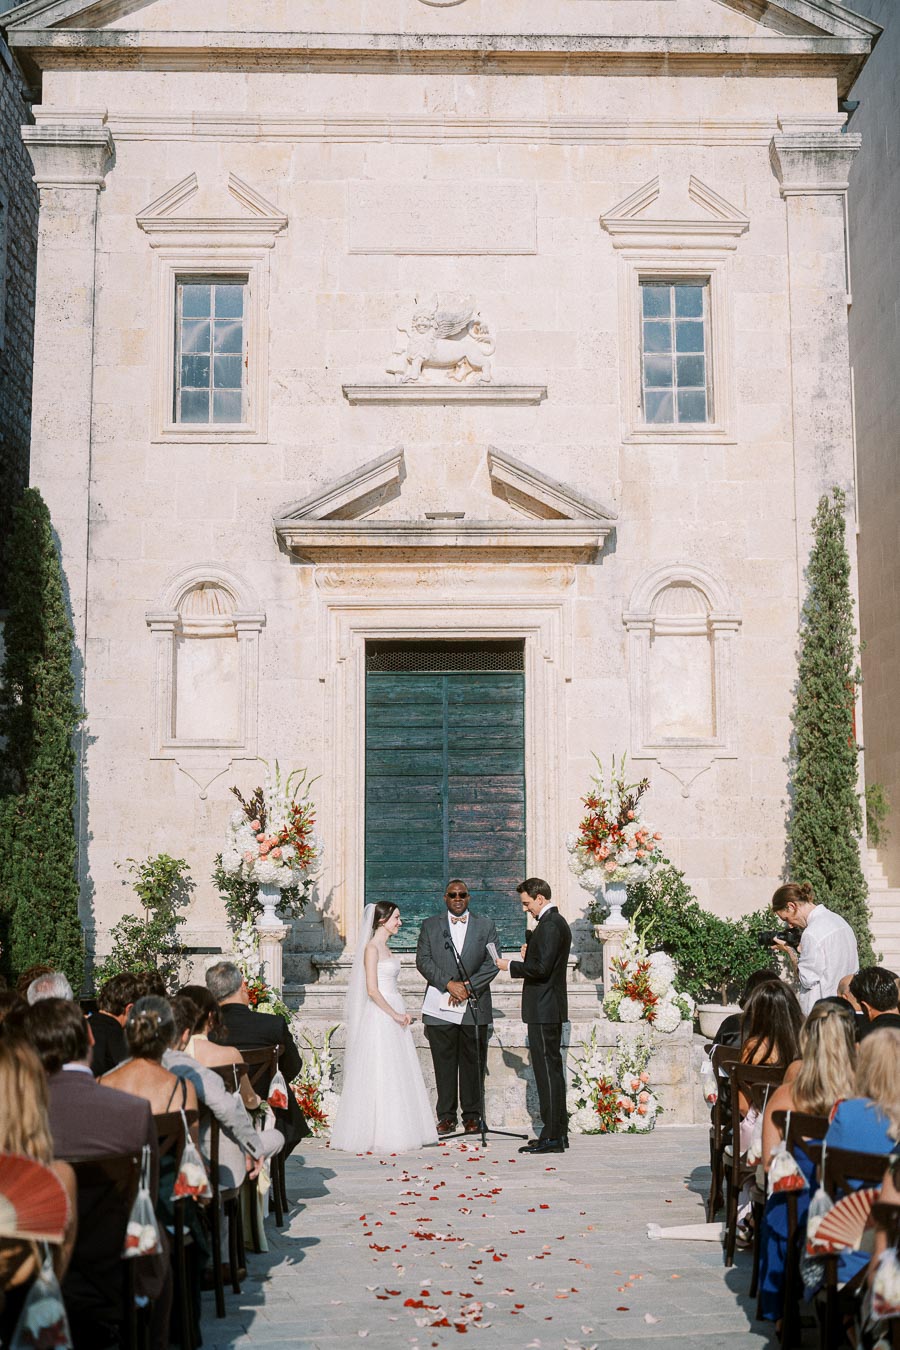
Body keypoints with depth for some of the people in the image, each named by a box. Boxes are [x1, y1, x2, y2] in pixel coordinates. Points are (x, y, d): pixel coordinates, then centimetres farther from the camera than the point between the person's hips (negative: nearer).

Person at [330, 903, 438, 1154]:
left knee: (398, 1075, 11)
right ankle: (378, 1136, 4)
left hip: (394, 1014, 9)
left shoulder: (385, 947, 15)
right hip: (379, 1017, -9)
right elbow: (372, 990, -18)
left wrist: (402, 1011, 7)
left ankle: (396, 1132, 18)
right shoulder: (372, 948, -12)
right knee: (380, 1075, -3)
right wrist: (395, 1014, -15)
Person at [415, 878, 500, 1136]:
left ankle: (472, 1115, 11)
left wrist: (468, 986, -10)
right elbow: (423, 961, 0)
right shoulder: (430, 926, 10)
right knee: (444, 1063, 1)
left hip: (475, 1005, 0)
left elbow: (492, 964, 2)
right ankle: (446, 1116, 8)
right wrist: (448, 984, -13)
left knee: (473, 1063, 2)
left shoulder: (486, 926, 10)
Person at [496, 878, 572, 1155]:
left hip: (544, 1010, -11)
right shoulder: (557, 922, 17)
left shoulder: (550, 925, -16)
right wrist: (530, 952, 9)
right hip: (550, 1009, 11)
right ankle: (558, 1133, 19)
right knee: (552, 1069, 13)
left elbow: (541, 968, -22)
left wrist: (510, 966, -11)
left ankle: (551, 1137, -5)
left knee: (547, 1070, -8)